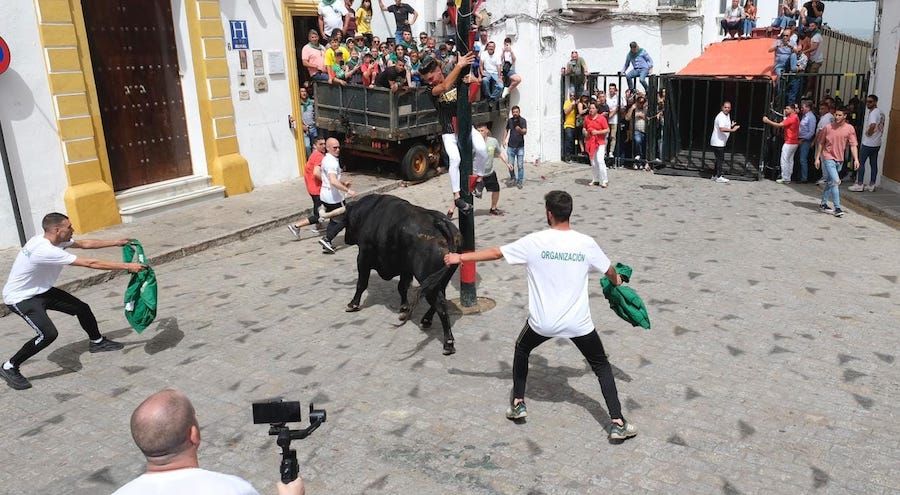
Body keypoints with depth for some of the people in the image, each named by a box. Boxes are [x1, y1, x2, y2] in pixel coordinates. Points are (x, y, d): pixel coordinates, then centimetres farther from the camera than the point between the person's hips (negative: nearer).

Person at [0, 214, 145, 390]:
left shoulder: (54, 239, -7)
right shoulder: (46, 250, -34)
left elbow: (84, 244, 11)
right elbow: (90, 263, -33)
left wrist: (116, 242, 10)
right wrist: (127, 266, -30)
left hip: (41, 290, 10)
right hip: (20, 298, -10)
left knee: (82, 308, 9)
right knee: (48, 334, -24)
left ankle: (97, 342, 34)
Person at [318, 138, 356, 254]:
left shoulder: (326, 159, 13)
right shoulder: (332, 162, -21)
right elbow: (333, 182, -34)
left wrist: (343, 182, 17)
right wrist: (348, 191, -31)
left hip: (325, 195, 10)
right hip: (333, 197, -10)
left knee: (333, 220, 19)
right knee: (343, 220, 2)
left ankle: (327, 245, 19)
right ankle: (327, 239, -4)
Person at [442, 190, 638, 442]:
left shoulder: (535, 242, -9)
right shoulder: (586, 243, -5)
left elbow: (496, 252, 0)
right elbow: (610, 272, 12)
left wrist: (460, 257, 13)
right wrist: (616, 281, 37)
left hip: (543, 322, 0)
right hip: (578, 323, 1)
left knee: (521, 350, 29)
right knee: (601, 365, 19)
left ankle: (518, 403, 30)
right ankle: (618, 423, 12)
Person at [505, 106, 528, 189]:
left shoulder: (523, 121, -7)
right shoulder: (509, 120, 4)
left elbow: (525, 132, -20)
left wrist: (520, 130, -41)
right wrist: (504, 140, 10)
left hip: (520, 146, -3)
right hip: (511, 146, 3)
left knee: (520, 165, -2)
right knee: (510, 165, 5)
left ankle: (520, 181, 8)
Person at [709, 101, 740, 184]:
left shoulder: (727, 115, 13)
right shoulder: (721, 117, -20)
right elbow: (722, 129, -34)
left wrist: (731, 126, 13)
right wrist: (732, 130, -35)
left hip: (721, 142, 10)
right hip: (717, 142, -10)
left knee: (719, 159, 15)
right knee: (720, 159, -7)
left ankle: (715, 175, 23)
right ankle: (719, 177, -4)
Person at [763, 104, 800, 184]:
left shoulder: (791, 118, -16)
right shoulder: (795, 117, 15)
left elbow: (779, 125, -20)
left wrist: (768, 121, -17)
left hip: (789, 143, -10)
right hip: (794, 142, 10)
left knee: (784, 160, -6)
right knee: (790, 160, 13)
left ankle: (785, 179, -4)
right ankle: (788, 178, 16)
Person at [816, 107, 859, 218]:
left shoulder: (850, 129, -1)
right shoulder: (828, 127, -4)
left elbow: (853, 145, -5)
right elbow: (821, 143, 4)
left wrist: (856, 159, -15)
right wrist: (817, 158, 2)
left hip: (839, 159, 3)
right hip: (828, 158, -3)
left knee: (830, 182, 14)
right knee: (835, 181, -13)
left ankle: (823, 204, 27)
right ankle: (837, 208, -11)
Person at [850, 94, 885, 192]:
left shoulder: (873, 113, -16)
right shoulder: (881, 113, 14)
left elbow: (872, 125, -31)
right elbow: (881, 127, 20)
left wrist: (868, 133, -15)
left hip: (868, 143, -9)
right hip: (877, 143, 9)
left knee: (861, 162, -3)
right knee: (873, 164, 10)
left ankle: (859, 184, -4)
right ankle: (871, 185, 13)